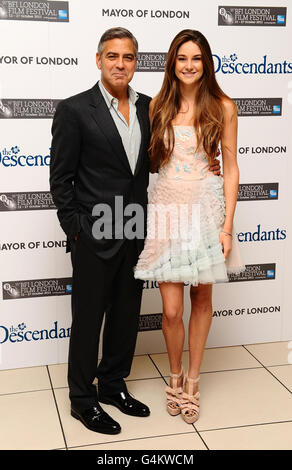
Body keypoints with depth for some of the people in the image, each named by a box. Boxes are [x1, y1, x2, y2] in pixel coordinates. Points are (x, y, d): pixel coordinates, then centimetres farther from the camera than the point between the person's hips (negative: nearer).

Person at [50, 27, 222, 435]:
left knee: (126, 315, 16)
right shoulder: (74, 110, -9)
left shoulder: (147, 107, 7)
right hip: (95, 237, -5)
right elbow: (60, 179, -7)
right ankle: (82, 399, 24)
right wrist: (75, 229, -9)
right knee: (88, 319, 7)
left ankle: (113, 385, 35)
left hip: (135, 233, 6)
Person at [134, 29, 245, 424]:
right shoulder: (159, 106, 5)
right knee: (171, 310, 0)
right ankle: (175, 376, 26)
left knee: (202, 300, 10)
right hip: (167, 208, 1)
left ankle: (193, 381, 28)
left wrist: (227, 226, -6)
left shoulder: (222, 107, 0)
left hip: (206, 208, 0)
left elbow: (230, 169, -1)